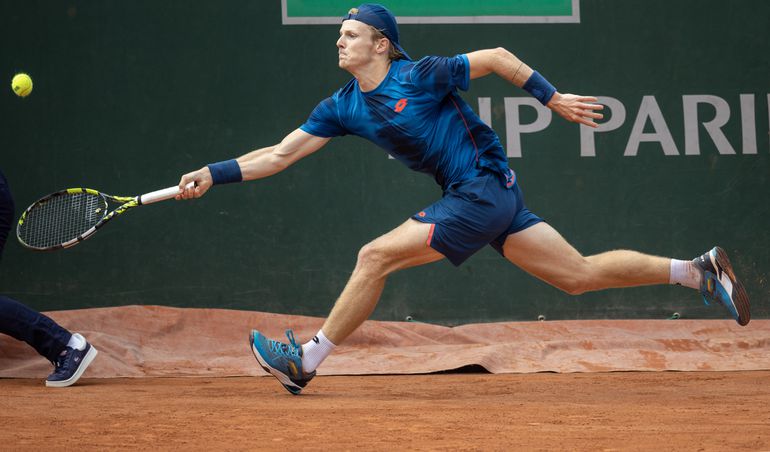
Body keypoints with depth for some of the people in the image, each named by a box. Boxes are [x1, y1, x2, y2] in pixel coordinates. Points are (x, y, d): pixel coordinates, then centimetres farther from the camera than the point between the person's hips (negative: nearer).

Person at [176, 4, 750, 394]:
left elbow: (498, 58, -5)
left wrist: (553, 98, -5)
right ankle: (698, 270, 14)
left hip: (484, 188, -8)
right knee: (581, 275, 8)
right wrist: (213, 174, -2)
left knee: (376, 256, -13)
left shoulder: (419, 77, -12)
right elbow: (280, 154, 7)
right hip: (473, 199, 8)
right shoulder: (343, 107, 8)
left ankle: (307, 361, -3)